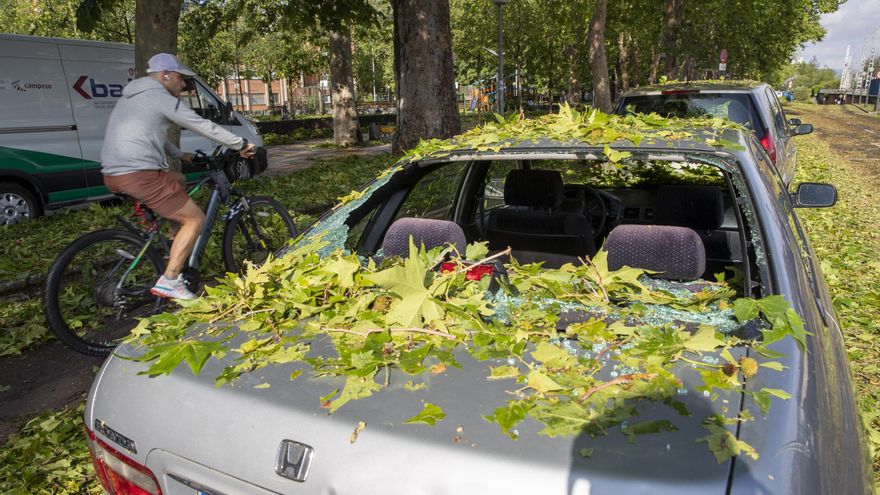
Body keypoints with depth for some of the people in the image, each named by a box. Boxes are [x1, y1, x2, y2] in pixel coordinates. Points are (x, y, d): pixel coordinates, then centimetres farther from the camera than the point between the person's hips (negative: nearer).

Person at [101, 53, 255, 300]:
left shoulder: (131, 98, 24)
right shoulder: (161, 98, -4)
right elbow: (204, 126, -2)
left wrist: (179, 155, 45)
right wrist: (240, 144, 7)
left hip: (112, 175, 10)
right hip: (140, 175, -10)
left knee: (177, 180, 32)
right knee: (195, 219, 0)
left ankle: (174, 249, 26)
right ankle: (169, 281, -7)